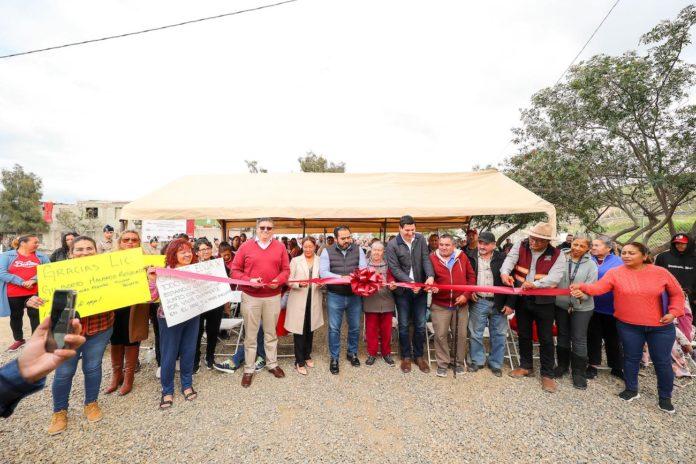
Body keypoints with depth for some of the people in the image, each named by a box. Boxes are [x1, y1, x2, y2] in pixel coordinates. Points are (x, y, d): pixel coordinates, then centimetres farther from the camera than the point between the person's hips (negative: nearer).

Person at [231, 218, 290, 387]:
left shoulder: (280, 247, 1)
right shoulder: (245, 246, -3)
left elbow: (285, 270, 4)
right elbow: (235, 270, -1)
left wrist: (278, 280, -15)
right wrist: (248, 280, -17)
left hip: (273, 297, 1)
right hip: (250, 297, -1)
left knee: (271, 333, 16)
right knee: (250, 335, 10)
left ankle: (272, 364, 34)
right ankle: (248, 369, 26)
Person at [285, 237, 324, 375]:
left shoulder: (320, 261, 6)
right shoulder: (295, 261, 2)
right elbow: (289, 280, -3)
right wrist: (299, 284, -21)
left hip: (314, 299, 2)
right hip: (299, 299, -2)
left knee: (310, 329, 14)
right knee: (299, 329, 1)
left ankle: (307, 356, 34)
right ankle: (299, 362, 16)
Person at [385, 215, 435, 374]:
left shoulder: (421, 240, 1)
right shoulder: (392, 245, -10)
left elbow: (426, 259, -6)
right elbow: (395, 269, -14)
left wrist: (430, 275, -24)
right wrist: (410, 282, -24)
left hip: (420, 288, 3)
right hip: (403, 290, -2)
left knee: (420, 325, 11)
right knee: (404, 325, 10)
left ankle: (418, 355, 30)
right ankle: (406, 356, 28)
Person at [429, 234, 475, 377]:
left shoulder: (462, 257, -1)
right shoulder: (432, 258, -6)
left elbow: (471, 276, 4)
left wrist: (466, 295, -5)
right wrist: (432, 286, -19)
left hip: (461, 304, 2)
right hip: (440, 305, -1)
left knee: (461, 335, 13)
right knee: (440, 335, 4)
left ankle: (460, 362, 33)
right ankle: (442, 364, 22)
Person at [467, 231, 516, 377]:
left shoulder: (502, 258, -3)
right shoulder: (471, 258, 1)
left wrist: (510, 303, -8)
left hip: (498, 303, 0)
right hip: (478, 302, 1)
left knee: (499, 335, 10)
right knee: (476, 333, 9)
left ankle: (496, 364, 27)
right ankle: (477, 361, 26)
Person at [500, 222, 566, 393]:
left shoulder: (557, 255, -9)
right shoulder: (521, 246, -3)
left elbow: (555, 277, -21)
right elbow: (510, 259, -17)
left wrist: (535, 284, -38)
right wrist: (505, 272, -39)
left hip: (544, 302, -2)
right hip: (522, 299, 3)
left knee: (546, 339, 7)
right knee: (523, 334, 16)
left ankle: (547, 374, 24)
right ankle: (526, 366, 35)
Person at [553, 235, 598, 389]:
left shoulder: (591, 264, -6)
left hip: (582, 307, -1)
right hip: (561, 304, 1)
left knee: (579, 339, 4)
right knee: (562, 335, 16)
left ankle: (579, 372, 21)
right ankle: (562, 365, 34)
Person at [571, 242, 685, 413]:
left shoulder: (661, 272, -5)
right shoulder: (615, 273, -9)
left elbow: (677, 293, 7)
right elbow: (598, 287, -20)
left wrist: (673, 312, -4)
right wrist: (582, 287, -39)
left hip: (660, 326, 1)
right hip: (629, 326, 0)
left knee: (662, 361, 11)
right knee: (631, 358, 13)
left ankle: (665, 397, 32)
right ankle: (631, 389, 32)